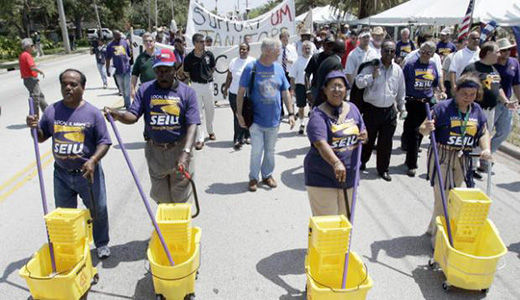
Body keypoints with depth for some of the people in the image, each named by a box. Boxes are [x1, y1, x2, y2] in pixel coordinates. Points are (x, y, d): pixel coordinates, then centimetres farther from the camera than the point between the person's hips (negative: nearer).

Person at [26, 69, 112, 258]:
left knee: (98, 210, 11)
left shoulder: (92, 112, -10)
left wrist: (93, 160, -24)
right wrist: (34, 127, -10)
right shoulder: (52, 111, 0)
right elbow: (41, 137, 11)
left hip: (88, 172, -3)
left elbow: (104, 142, -9)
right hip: (62, 174, 3)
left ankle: (102, 243, 33)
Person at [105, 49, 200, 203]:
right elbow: (133, 116, -7)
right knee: (160, 196, 19)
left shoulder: (187, 92, -7)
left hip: (179, 149, -2)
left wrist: (185, 152, -27)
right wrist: (118, 115, -30)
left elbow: (192, 125, -14)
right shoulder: (145, 89, 0)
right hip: (155, 151, 3)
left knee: (181, 197, 10)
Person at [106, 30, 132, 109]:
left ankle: (128, 105, 2)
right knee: (122, 89, 13)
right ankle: (127, 102, 29)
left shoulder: (124, 42, 3)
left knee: (127, 88, -3)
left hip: (126, 69, -1)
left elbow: (130, 53, 12)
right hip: (117, 70, 1)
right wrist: (107, 70, 7)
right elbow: (108, 59, 7)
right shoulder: (110, 45, 2)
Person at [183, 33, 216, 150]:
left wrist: (208, 76, 8)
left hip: (208, 84, 3)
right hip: (196, 86, -3)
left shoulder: (209, 54, -3)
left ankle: (210, 131, 38)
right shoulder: (189, 57, -9)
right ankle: (200, 138, 1)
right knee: (198, 112, -2)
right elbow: (186, 72, 4)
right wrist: (195, 78, 4)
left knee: (210, 110, 15)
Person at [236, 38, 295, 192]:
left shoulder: (279, 68, 5)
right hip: (256, 120, -4)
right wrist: (239, 114, -8)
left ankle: (267, 175, 31)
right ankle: (253, 177, 19)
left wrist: (291, 113, 5)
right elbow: (241, 92, -5)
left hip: (274, 120, 4)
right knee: (257, 150, 0)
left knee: (270, 150, 14)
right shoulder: (251, 67, -8)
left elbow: (285, 92, 9)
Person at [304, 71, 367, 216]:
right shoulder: (319, 115, -14)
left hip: (348, 176, 6)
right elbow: (320, 144, -28)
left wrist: (364, 136, -6)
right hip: (322, 178, -6)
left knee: (344, 218, 19)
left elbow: (362, 132, 18)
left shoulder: (352, 108, 7)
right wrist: (336, 163, -43)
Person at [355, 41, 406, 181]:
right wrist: (373, 76, -24)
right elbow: (359, 82, -13)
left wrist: (402, 108, 23)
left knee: (386, 142, 6)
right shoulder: (372, 66, -3)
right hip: (371, 109, -3)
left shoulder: (398, 70, 8)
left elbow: (401, 91, 18)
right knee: (368, 139, 9)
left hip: (389, 111, 3)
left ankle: (383, 169, 21)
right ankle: (361, 162, 32)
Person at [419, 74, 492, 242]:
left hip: (463, 160, 6)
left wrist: (486, 148, -7)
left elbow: (484, 133, 12)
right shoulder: (443, 107, -12)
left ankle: (434, 228, 34)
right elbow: (423, 130, -12)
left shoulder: (477, 110, 5)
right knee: (442, 198, -4)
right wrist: (426, 129, -35)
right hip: (442, 157, -6)